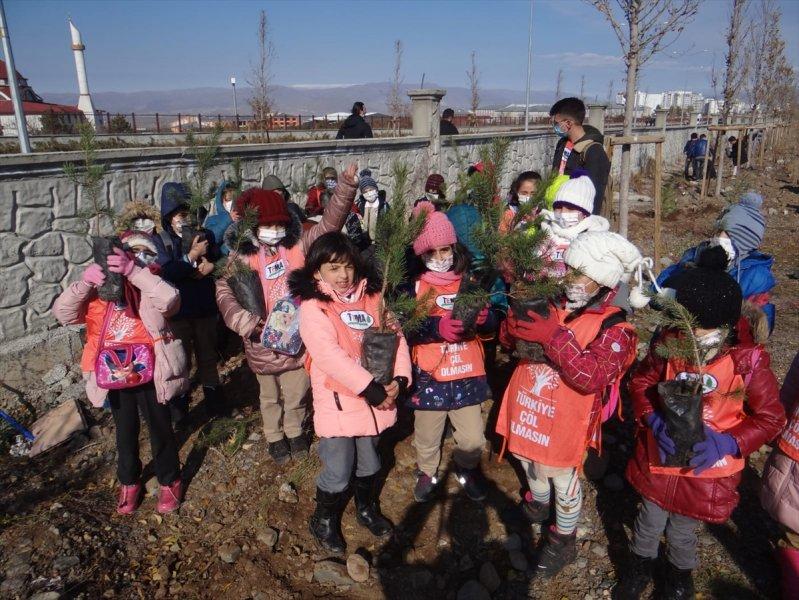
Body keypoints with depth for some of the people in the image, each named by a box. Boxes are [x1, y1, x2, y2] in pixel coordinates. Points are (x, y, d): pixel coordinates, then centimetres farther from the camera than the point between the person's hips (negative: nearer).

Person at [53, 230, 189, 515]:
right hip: (115, 379, 3)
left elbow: (170, 300, -33)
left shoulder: (149, 291, -10)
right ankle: (129, 482, 42)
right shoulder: (97, 295, -1)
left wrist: (133, 272, -39)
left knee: (160, 430, 13)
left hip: (149, 376, -3)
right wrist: (84, 282, -29)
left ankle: (169, 480, 35)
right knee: (125, 432, 21)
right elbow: (63, 313, -14)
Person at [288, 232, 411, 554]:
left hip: (375, 397, 5)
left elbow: (395, 337, -2)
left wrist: (399, 379, -17)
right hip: (338, 401, -5)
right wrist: (371, 389, -25)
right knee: (338, 472, 5)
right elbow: (329, 354, -24)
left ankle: (367, 508, 47)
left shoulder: (372, 297, 2)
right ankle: (324, 521, 32)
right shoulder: (313, 307, -14)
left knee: (369, 461, 21)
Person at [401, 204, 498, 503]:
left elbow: (491, 324, 1)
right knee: (427, 435, 14)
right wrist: (436, 327, -28)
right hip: (429, 376, -1)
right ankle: (427, 472, 44)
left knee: (473, 438, 9)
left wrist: (484, 318, -22)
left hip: (467, 374, 2)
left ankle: (467, 468, 41)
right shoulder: (414, 287, -4)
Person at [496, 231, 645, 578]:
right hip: (527, 407, 6)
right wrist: (512, 327, -23)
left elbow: (591, 378, -32)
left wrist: (556, 336, -40)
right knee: (530, 461, 28)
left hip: (563, 421, -5)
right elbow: (508, 338, 1)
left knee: (563, 481, 15)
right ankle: (538, 503, 59)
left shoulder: (614, 327, -20)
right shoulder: (551, 302, -4)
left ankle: (564, 540, 41)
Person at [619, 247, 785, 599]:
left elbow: (770, 417, -10)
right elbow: (641, 382, -3)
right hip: (659, 458, 1)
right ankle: (641, 564, 53)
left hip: (707, 468, -1)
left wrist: (726, 443, -24)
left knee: (682, 531, 21)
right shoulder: (669, 346, -18)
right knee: (649, 521, 22)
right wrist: (654, 421, -20)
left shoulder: (748, 361, -22)